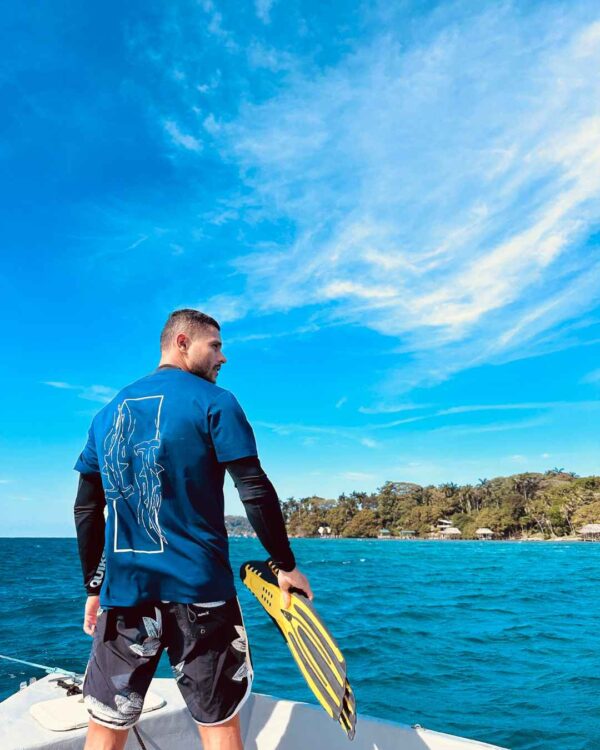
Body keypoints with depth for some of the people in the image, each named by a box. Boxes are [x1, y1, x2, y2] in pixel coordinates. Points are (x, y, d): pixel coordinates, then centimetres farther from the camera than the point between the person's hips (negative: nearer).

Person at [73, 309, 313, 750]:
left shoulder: (109, 411, 11)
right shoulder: (213, 401, -4)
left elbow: (87, 509, 11)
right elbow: (256, 491, -10)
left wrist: (94, 586, 17)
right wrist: (286, 564, -2)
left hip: (123, 588, 5)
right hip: (198, 587, -4)